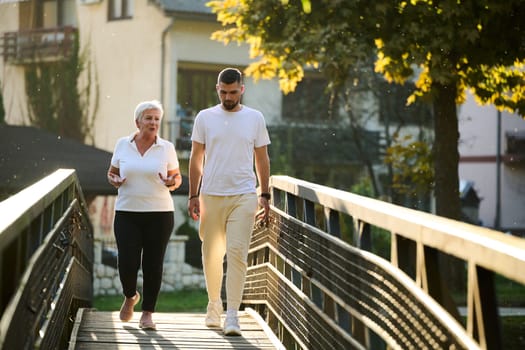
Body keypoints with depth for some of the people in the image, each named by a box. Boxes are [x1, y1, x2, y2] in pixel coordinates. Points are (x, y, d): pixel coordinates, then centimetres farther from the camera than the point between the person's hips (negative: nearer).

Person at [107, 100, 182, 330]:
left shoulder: (166, 148, 3)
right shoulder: (123, 145, 5)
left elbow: (177, 177, 11)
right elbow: (111, 172, 16)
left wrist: (172, 182, -12)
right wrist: (114, 180, -7)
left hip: (160, 214, 0)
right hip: (127, 213, 0)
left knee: (153, 264, 0)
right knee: (127, 263, -7)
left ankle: (147, 314, 12)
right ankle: (130, 297, 26)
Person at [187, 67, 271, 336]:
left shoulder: (255, 118, 5)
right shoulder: (205, 118, 4)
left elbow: (262, 159, 10)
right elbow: (196, 159, 7)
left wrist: (265, 195, 4)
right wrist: (193, 196, 2)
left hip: (243, 196, -1)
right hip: (211, 195, 1)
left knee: (237, 253, -10)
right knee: (211, 253, 8)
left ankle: (232, 314, -10)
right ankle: (214, 304, 27)